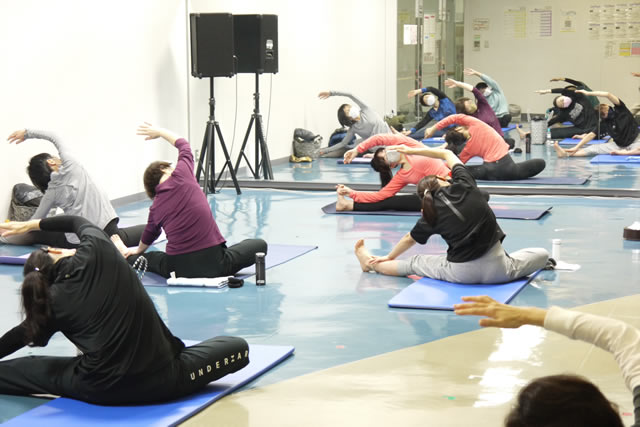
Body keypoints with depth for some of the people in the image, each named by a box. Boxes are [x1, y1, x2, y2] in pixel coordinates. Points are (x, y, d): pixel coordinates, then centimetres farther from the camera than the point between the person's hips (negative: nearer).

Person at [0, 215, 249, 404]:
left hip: (100, 390, 2)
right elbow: (81, 223, 20)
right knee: (238, 347, 14)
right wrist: (31, 224, 33)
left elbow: (24, 335, 19)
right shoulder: (96, 250, -4)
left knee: (27, 368, 21)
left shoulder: (53, 302, -1)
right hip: (160, 381, -1)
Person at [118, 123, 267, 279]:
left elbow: (149, 235, 30)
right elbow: (183, 145, 17)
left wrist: (138, 250, 52)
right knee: (259, 244, 13)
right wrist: (160, 132, 33)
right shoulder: (181, 175, -2)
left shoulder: (155, 208, 10)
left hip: (178, 270, 5)